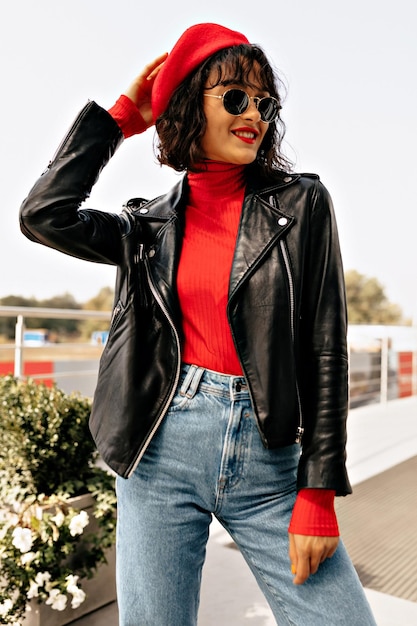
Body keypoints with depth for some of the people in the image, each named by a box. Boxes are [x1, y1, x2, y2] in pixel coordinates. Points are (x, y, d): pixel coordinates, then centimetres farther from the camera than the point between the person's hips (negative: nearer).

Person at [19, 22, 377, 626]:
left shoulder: (301, 203, 3)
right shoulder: (153, 224, 9)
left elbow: (325, 350, -1)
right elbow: (43, 215, -4)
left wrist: (318, 494, -5)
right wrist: (121, 116, 4)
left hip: (268, 458, 0)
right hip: (162, 449, 1)